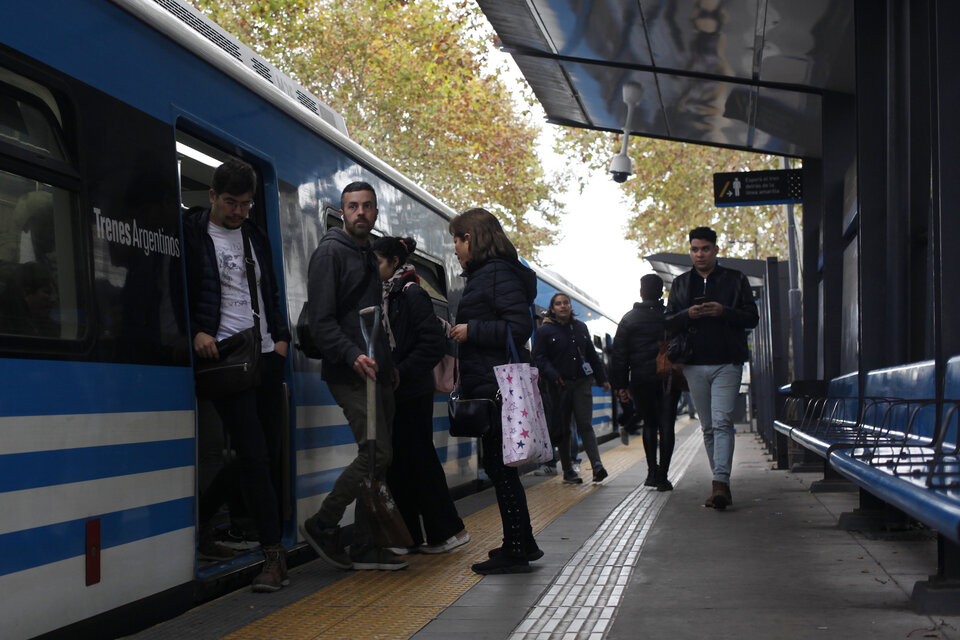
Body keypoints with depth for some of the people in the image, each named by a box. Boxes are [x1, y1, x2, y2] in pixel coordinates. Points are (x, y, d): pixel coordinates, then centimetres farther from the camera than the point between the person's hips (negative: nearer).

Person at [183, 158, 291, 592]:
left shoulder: (255, 237, 19)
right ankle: (274, 555, -8)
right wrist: (196, 331, -18)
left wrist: (281, 337, 10)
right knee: (255, 455, -11)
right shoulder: (192, 234, 1)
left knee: (270, 454, 6)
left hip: (267, 356, 7)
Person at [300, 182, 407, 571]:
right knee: (376, 454, -15)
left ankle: (366, 547, 13)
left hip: (377, 373, 9)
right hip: (351, 374, -9)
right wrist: (353, 356, -27)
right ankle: (322, 526, -1)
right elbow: (320, 320, -15)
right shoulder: (331, 252, -6)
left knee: (378, 458, 7)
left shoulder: (369, 257, 21)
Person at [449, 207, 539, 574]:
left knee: (499, 465, -6)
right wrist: (456, 329, 14)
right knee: (500, 465, 14)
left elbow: (520, 327, -20)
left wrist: (471, 330, -17)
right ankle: (523, 543, 23)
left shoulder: (499, 273, -12)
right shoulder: (484, 273, 20)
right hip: (490, 383, 10)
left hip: (496, 386, -10)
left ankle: (516, 552, 0)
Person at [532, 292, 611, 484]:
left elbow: (591, 354, 20)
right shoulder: (544, 331, 1)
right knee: (563, 430, 3)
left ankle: (597, 465, -17)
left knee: (585, 425, -8)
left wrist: (602, 378, 17)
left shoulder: (580, 328, 15)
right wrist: (552, 375, -20)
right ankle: (568, 471, 10)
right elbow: (539, 357, -5)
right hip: (559, 386, -2)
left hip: (582, 383, 2)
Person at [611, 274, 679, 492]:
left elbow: (619, 353, 2)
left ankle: (652, 472, 10)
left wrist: (621, 384, 4)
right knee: (666, 425, 0)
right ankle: (662, 475, -6)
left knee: (649, 424, 15)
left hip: (641, 380, 1)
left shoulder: (629, 319, 4)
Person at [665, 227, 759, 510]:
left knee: (722, 422, -16)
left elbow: (752, 318, 3)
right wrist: (688, 314, -10)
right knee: (708, 427, 6)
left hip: (727, 362, -3)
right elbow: (668, 322, 11)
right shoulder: (681, 283, 13)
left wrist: (724, 312, -15)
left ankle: (720, 483, -23)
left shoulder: (735, 279, 6)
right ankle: (722, 486, 13)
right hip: (694, 364, 3)